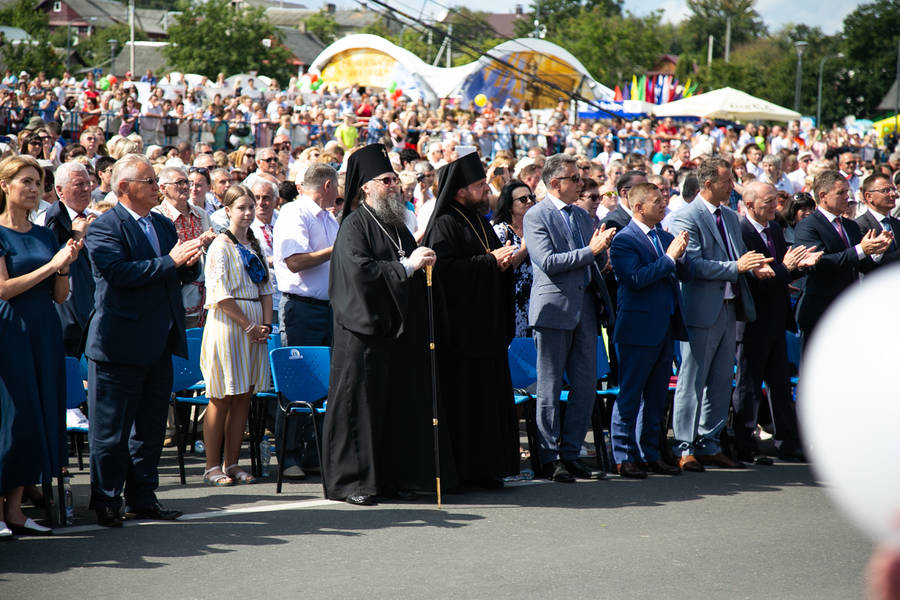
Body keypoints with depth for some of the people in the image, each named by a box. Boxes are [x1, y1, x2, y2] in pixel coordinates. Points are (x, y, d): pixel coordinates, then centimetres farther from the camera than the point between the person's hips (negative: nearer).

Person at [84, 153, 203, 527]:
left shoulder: (164, 225, 16)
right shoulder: (104, 227, -9)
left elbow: (183, 275, 18)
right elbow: (119, 272, -22)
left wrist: (190, 262, -5)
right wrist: (170, 261, -22)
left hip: (159, 342, 8)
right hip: (121, 345, -7)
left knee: (151, 426, 13)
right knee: (111, 429, -1)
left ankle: (142, 497, 22)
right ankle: (106, 502, 8)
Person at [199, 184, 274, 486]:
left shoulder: (255, 244, 15)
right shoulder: (221, 246, -7)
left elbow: (266, 288, 15)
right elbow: (221, 295, -14)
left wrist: (266, 324, 1)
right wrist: (249, 325, -13)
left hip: (255, 327, 7)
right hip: (227, 324, -7)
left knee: (243, 397, 6)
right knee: (222, 399, -4)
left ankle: (232, 463, 11)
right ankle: (213, 467, 1)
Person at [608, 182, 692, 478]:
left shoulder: (665, 237, 14)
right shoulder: (624, 240, -9)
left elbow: (686, 275, 12)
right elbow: (635, 279, -22)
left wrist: (681, 255, -7)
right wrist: (669, 258, -19)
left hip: (666, 328, 8)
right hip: (639, 329, -7)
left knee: (656, 396, 12)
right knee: (629, 395, -2)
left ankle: (650, 454, 20)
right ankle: (624, 457, 3)